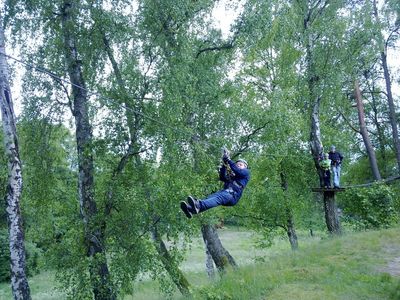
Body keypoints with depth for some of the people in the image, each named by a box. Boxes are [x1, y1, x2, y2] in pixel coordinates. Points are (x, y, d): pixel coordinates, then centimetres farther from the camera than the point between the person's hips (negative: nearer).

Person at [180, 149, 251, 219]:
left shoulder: (246, 172, 21)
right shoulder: (231, 175, 36)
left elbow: (238, 171, -1)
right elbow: (222, 178, 17)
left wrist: (228, 160, -4)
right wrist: (224, 164, 6)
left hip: (233, 195, -6)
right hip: (225, 192, 6)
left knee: (219, 197, -37)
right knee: (209, 197, -25)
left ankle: (199, 205, -66)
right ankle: (191, 209, -53)